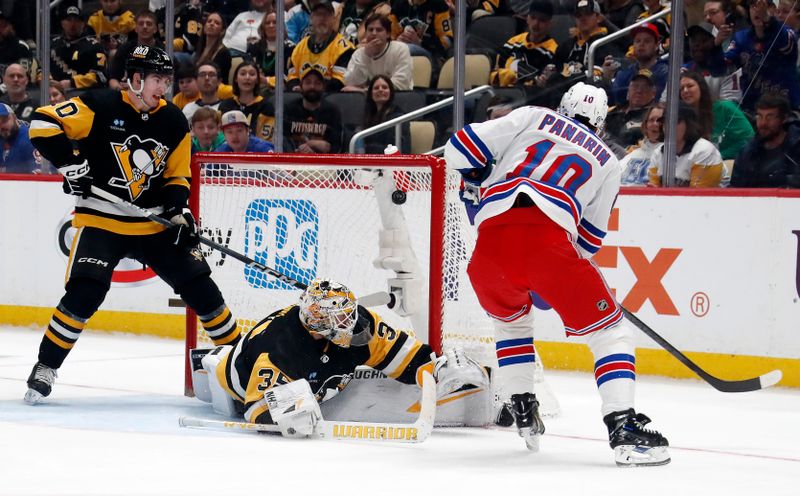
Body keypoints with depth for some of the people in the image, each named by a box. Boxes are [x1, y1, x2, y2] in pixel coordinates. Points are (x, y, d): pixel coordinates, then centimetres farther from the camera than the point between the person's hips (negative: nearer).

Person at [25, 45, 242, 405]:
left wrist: (178, 212, -4)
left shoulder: (173, 122, 4)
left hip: (155, 224, 5)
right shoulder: (99, 107, -12)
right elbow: (43, 124, -16)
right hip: (102, 221, -4)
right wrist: (71, 164, -22)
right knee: (84, 292, -21)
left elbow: (177, 176, 12)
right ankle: (45, 368, -7)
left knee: (200, 287, 1)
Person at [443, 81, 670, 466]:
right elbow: (589, 241, 26)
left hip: (491, 241, 3)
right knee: (608, 329, 9)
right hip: (549, 240, -2)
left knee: (511, 317, 34)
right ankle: (623, 428, -7)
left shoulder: (532, 117, 25)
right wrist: (558, 282, 40)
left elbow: (463, 147, 16)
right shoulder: (607, 162, 26)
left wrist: (475, 188, 35)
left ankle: (522, 412, 31)